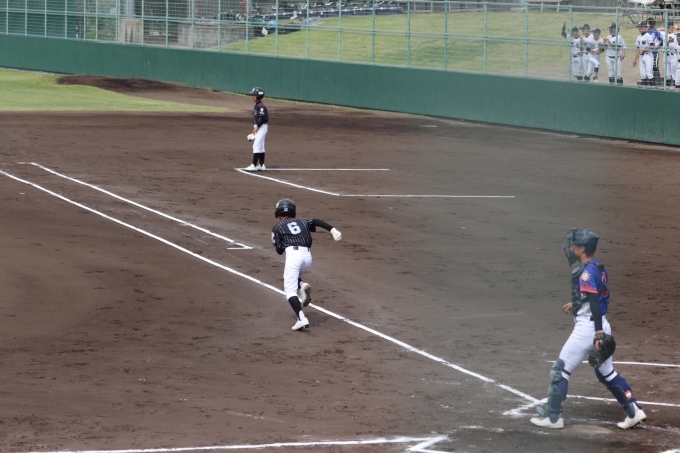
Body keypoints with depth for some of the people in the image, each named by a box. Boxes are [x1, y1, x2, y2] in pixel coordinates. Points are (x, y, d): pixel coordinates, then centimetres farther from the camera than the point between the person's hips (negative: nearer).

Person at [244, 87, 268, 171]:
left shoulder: (261, 106, -17)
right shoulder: (256, 106, 13)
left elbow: (262, 118, -22)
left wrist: (257, 127, -20)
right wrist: (255, 128, 17)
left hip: (262, 127, -10)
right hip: (258, 127, 10)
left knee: (257, 146, -12)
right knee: (260, 147, 13)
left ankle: (254, 165, -15)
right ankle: (261, 165, 19)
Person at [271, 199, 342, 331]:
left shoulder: (278, 227, 13)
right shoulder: (301, 222, 24)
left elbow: (279, 250, 7)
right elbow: (316, 222, 5)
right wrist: (332, 230, -8)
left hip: (293, 254, -5)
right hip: (308, 256, 5)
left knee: (290, 290, -4)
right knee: (291, 275, 32)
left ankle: (301, 318, -25)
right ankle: (303, 286, 0)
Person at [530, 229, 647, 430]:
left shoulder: (587, 272, -17)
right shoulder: (600, 268, 10)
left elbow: (595, 301, -25)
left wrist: (598, 332, -31)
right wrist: (576, 304, 33)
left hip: (586, 328, -9)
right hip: (601, 326, 9)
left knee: (560, 370, 1)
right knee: (606, 372, 19)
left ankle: (553, 417, 5)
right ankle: (633, 411, 13)